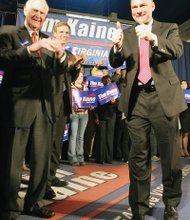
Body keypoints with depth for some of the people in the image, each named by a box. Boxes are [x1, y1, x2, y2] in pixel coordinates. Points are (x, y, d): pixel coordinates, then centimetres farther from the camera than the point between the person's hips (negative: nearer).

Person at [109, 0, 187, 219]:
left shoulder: (169, 28, 8)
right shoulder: (126, 34, 13)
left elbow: (177, 51, -10)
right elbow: (115, 63, 2)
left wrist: (154, 38, -27)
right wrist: (117, 46, -19)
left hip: (163, 97, -1)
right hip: (136, 99, 2)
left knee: (170, 155, 4)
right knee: (138, 156, 4)